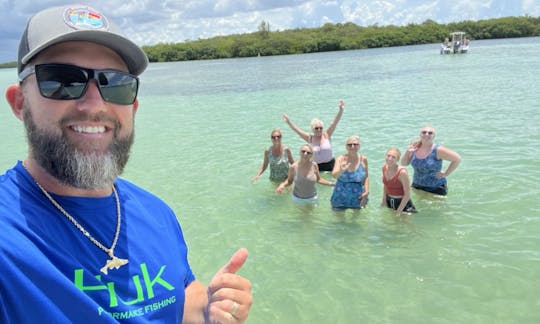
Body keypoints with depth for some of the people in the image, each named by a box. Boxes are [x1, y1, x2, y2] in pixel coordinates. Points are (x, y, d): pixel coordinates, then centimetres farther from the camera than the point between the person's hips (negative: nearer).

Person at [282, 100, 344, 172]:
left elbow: (334, 123, -9)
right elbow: (297, 130, -2)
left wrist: (341, 110, -20)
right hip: (316, 166, 0)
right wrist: (288, 121, -10)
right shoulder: (310, 138, 0)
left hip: (330, 165, 0)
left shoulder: (326, 135, -1)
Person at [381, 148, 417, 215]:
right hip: (389, 201, 6)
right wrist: (384, 200, 6)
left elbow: (407, 195, -21)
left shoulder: (402, 172, -25)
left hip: (403, 203, -6)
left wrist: (398, 212, -18)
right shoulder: (384, 167, -6)